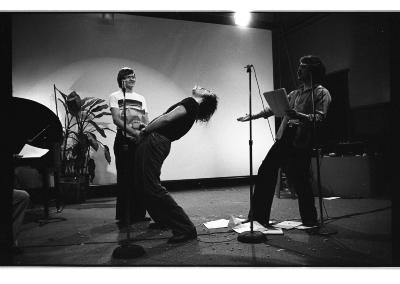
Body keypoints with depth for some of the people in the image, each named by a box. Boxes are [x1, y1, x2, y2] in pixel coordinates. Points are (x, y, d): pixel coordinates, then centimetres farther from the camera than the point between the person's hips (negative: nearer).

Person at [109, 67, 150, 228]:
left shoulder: (141, 98, 18)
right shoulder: (115, 96, 5)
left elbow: (146, 122, 11)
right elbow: (116, 119, -9)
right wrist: (133, 131, -23)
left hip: (140, 141, 4)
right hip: (124, 141, -4)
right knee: (125, 178, -3)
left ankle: (139, 213, 15)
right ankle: (124, 216, 6)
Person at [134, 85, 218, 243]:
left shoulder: (191, 103, -7)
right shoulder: (192, 106, 21)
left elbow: (167, 118, -16)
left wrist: (145, 130, -5)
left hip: (155, 141, -10)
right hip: (151, 141, 10)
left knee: (153, 187, -13)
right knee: (144, 184, 18)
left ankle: (186, 229, -9)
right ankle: (163, 220, 31)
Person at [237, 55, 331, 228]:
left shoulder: (321, 93, 2)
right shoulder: (295, 93, 23)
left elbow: (319, 118, -12)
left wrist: (298, 115, -29)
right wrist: (253, 116, 24)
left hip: (301, 142, -7)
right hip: (284, 139, 7)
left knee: (299, 181, -4)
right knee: (265, 171, 0)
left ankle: (310, 221, 17)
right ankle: (258, 216, 9)